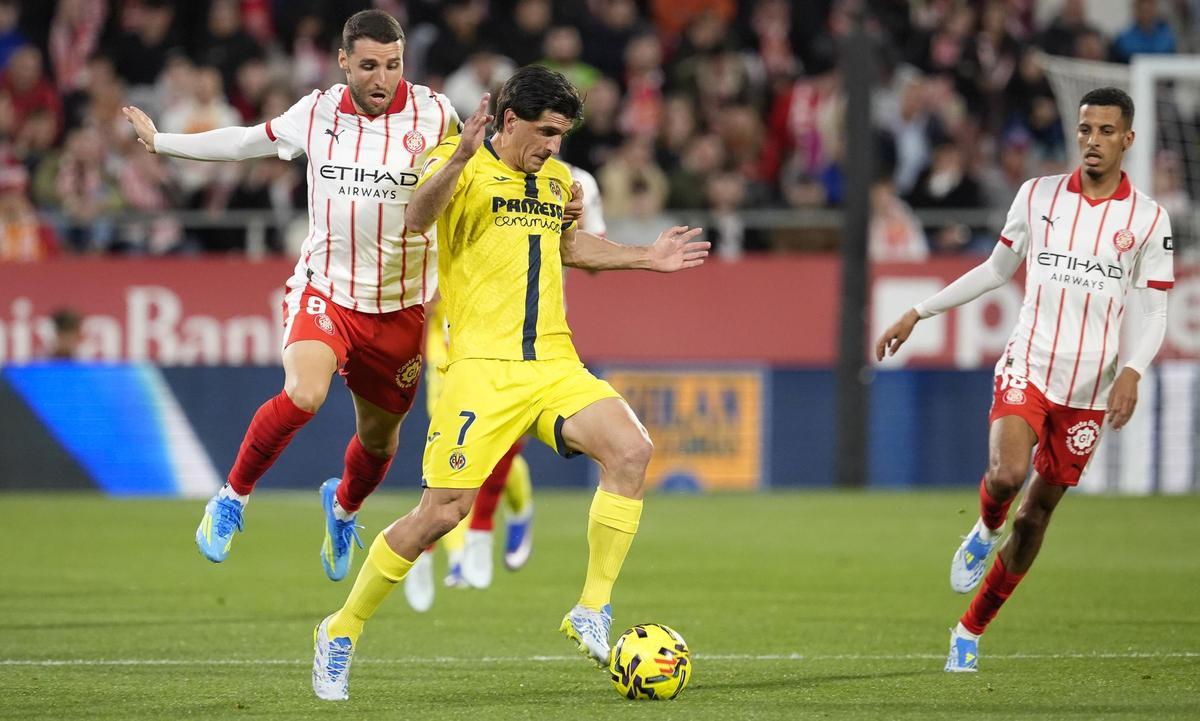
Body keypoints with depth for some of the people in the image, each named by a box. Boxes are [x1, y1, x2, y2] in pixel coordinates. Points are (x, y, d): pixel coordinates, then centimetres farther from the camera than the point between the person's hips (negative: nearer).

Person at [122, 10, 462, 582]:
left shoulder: (434, 114, -6)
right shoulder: (316, 112, -2)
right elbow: (247, 142, 16)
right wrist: (161, 142, 22)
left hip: (401, 308, 1)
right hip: (325, 290, -1)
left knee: (379, 439, 14)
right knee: (303, 394, -28)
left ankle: (343, 506, 50)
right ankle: (233, 498, -6)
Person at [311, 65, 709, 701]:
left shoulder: (555, 179, 16)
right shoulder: (465, 167, -6)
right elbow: (417, 219, -27)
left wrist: (646, 257, 26)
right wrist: (459, 158, -44)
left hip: (552, 364, 6)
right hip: (482, 367, -6)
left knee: (631, 448, -18)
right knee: (443, 511, -9)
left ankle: (591, 615, -10)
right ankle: (341, 632, 10)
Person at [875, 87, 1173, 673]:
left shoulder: (1148, 218, -1)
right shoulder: (1038, 195, 2)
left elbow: (1154, 312, 2)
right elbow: (997, 269, 15)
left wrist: (1132, 371, -17)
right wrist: (918, 313, 14)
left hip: (1090, 389, 1)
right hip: (1027, 367, 0)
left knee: (1036, 514, 6)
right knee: (1006, 474, -28)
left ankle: (971, 630, 21)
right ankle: (985, 529, 9)